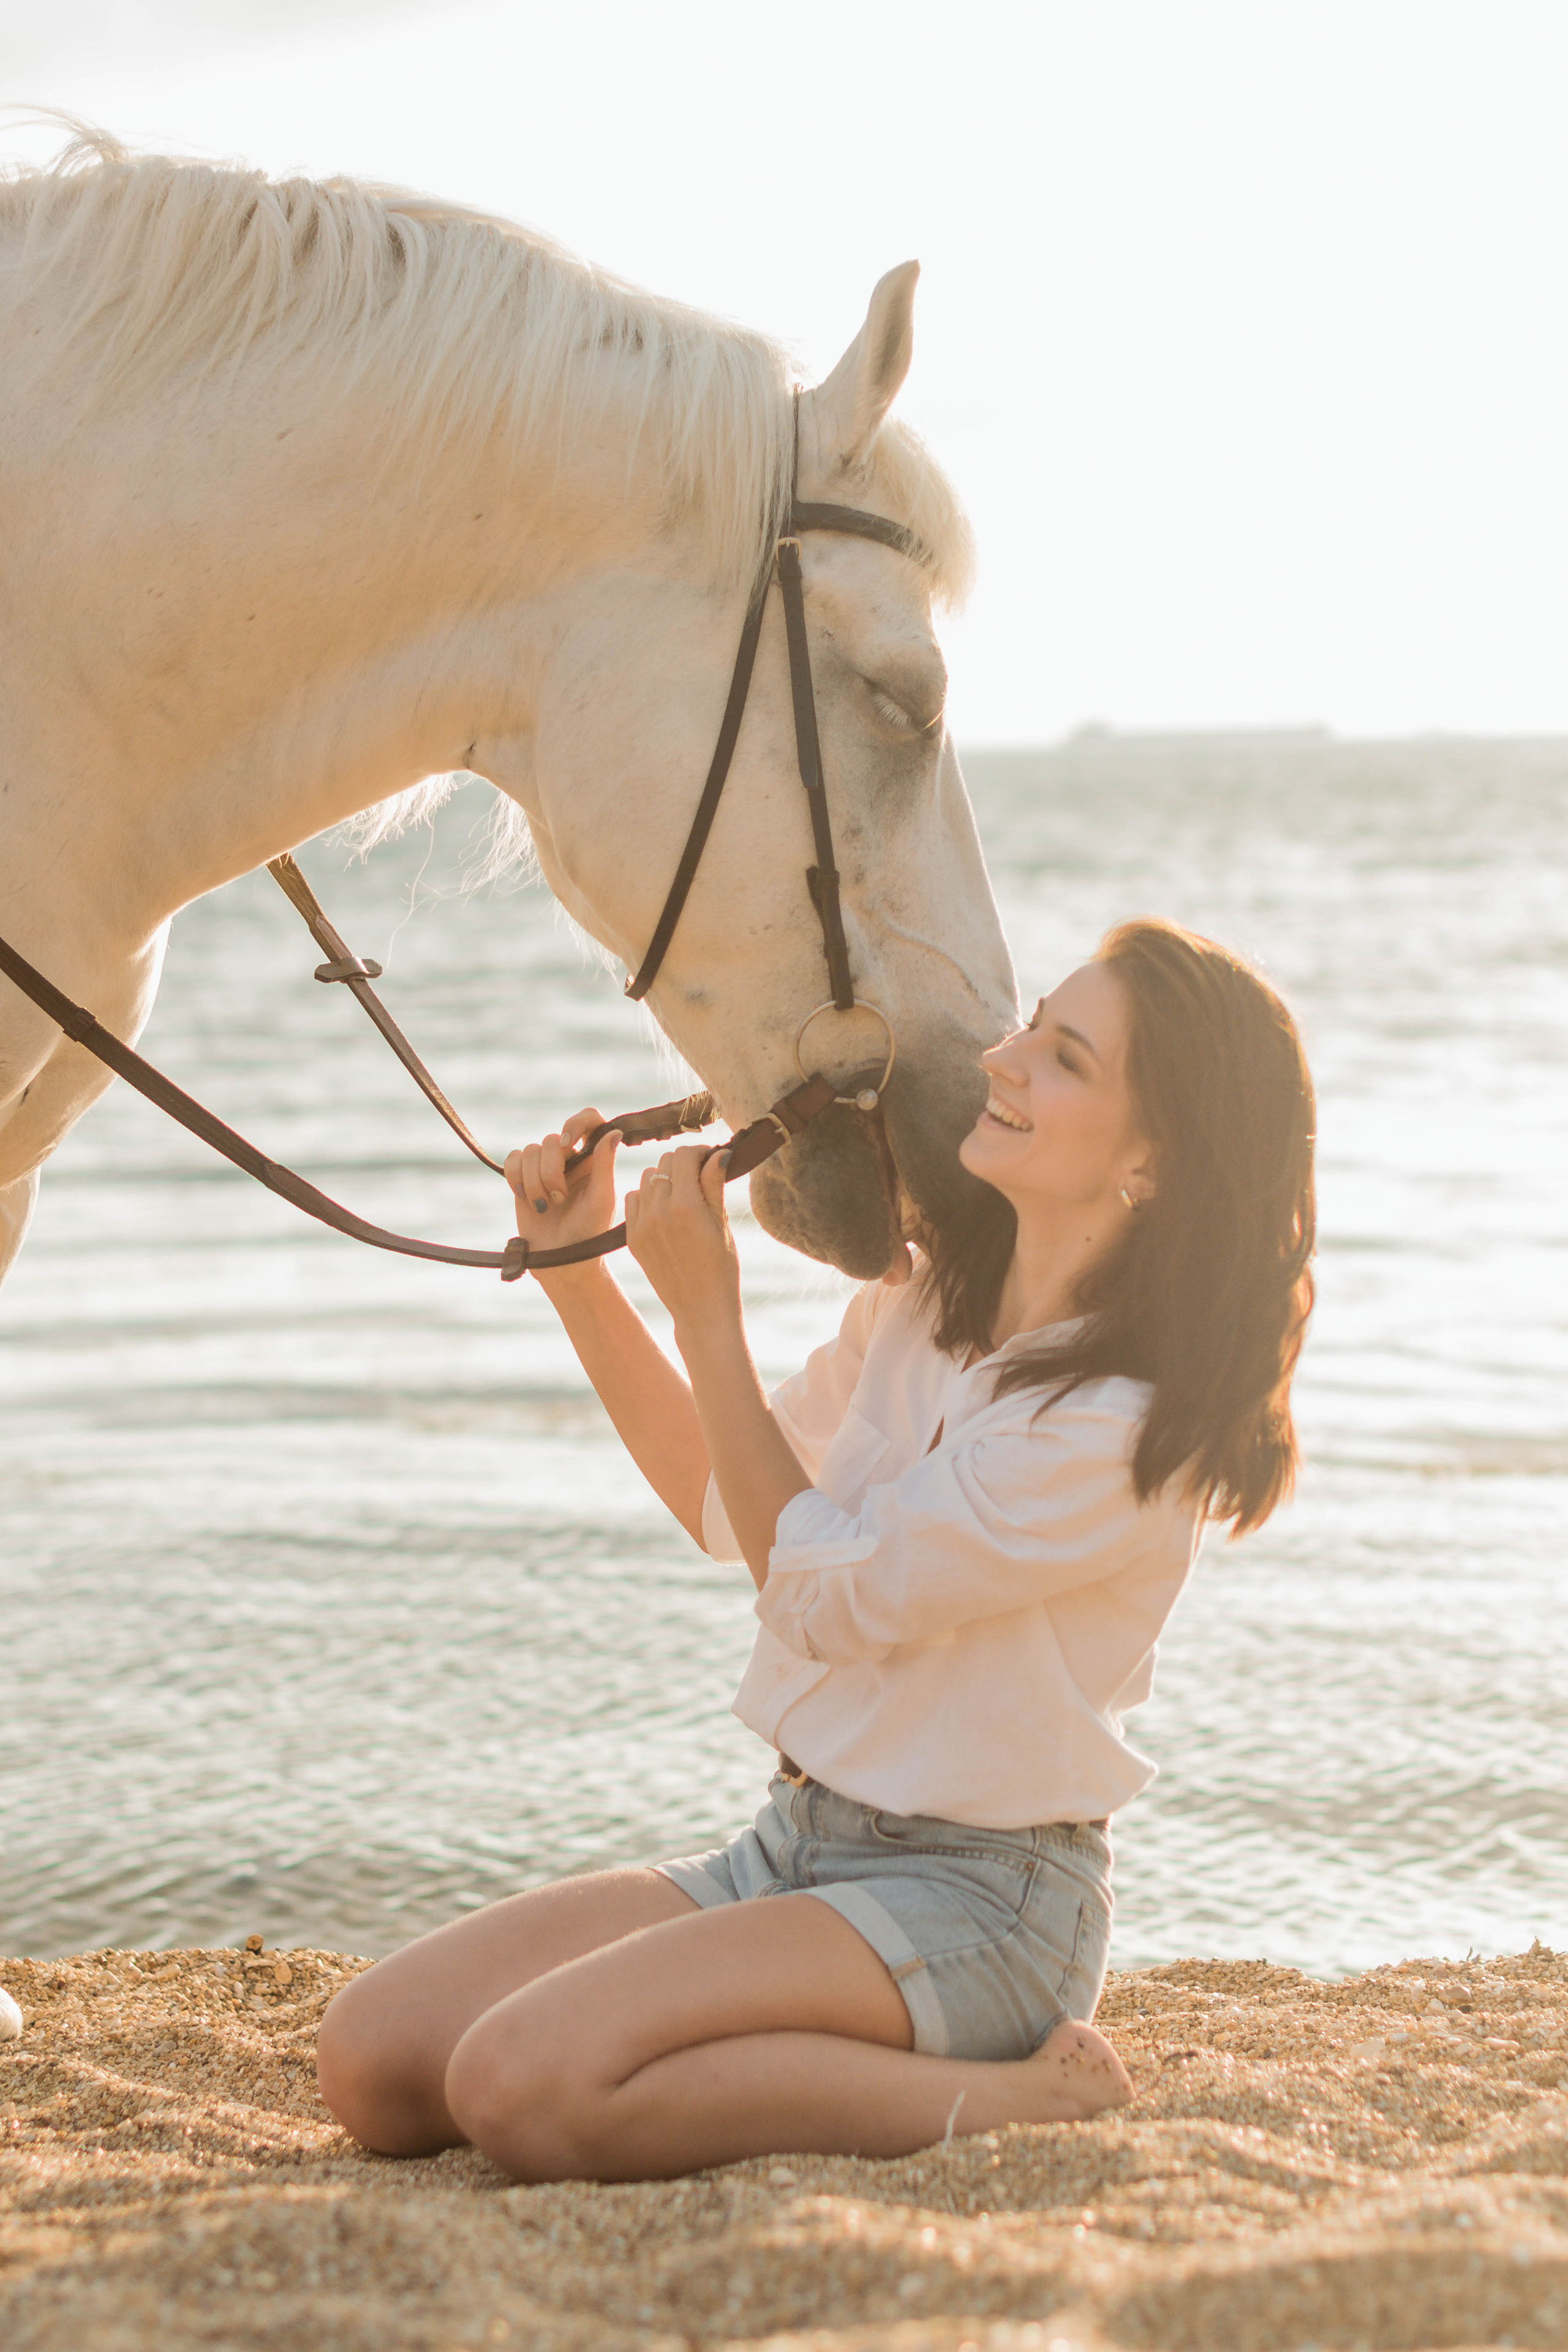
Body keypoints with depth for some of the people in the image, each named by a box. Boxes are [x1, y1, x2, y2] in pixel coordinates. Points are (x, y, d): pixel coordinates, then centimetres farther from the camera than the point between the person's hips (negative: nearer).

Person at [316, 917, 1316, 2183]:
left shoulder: (1130, 1423, -20)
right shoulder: (922, 1303, 5)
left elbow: (823, 1591, -14)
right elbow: (728, 1503, 18)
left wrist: (707, 1313, -10)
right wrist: (577, 1268, 8)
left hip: (973, 1901, -8)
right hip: (796, 1844, 8)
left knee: (524, 2089, -27)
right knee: (373, 2058, -5)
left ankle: (1007, 2095, -11)